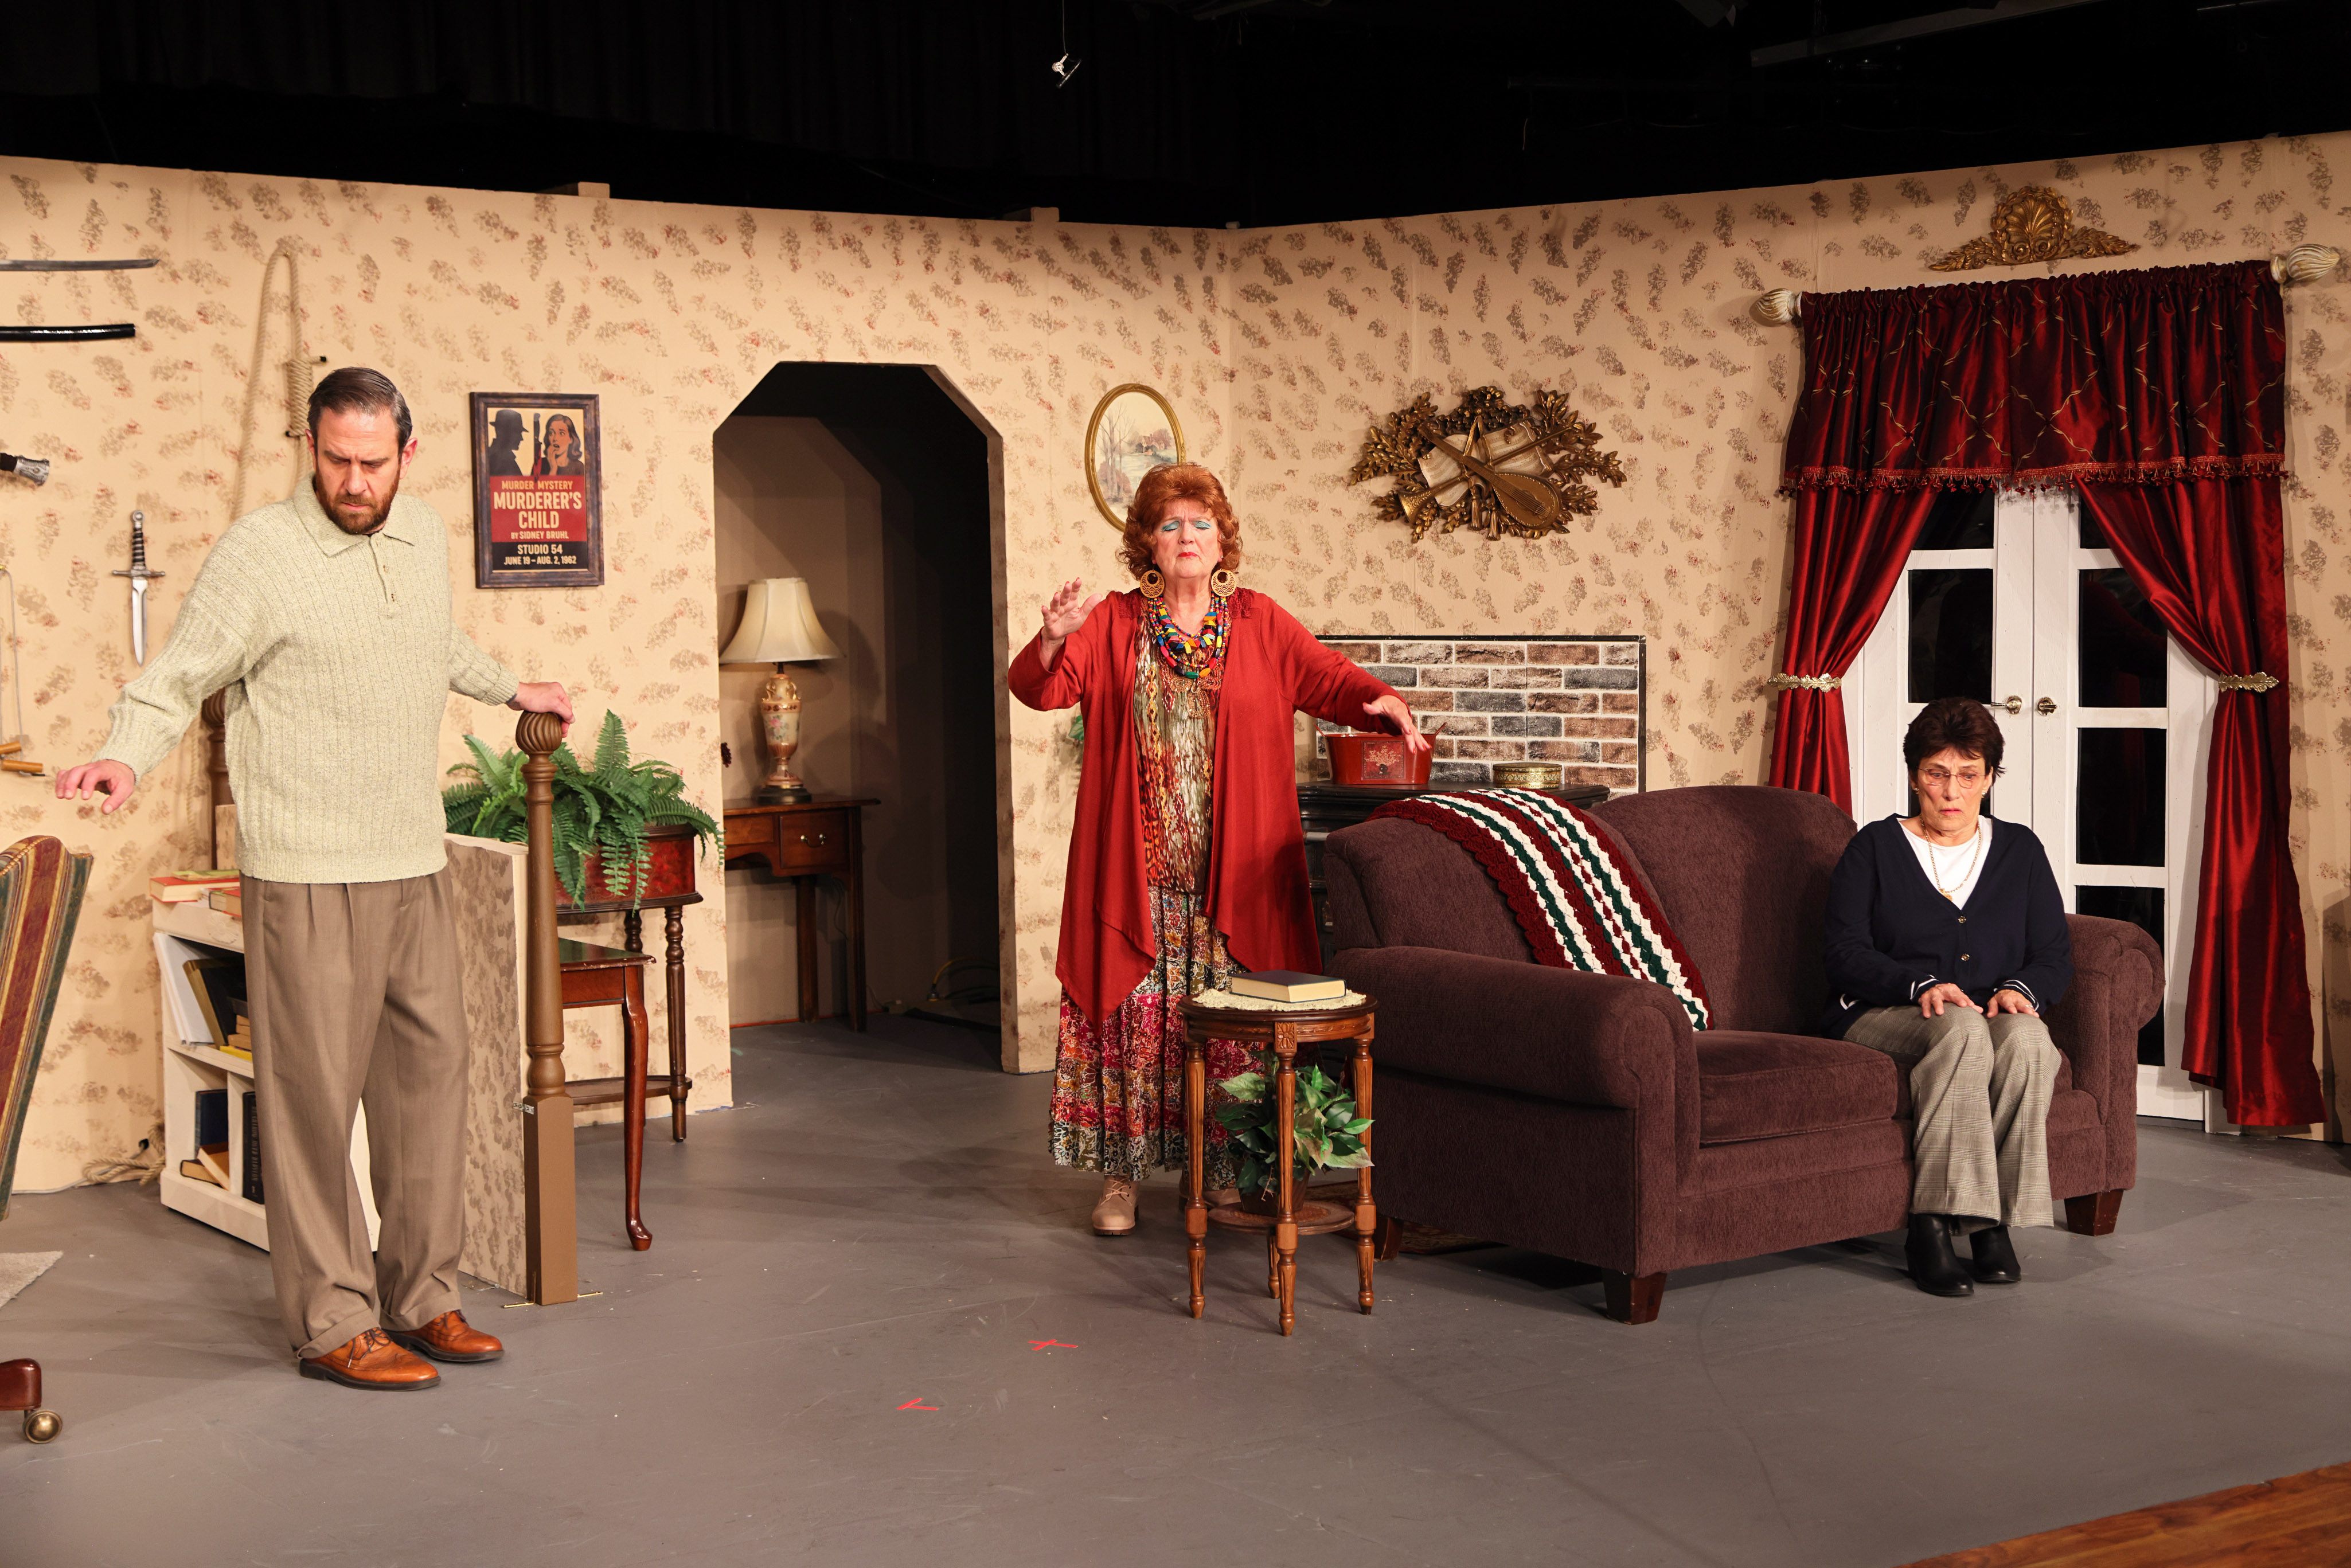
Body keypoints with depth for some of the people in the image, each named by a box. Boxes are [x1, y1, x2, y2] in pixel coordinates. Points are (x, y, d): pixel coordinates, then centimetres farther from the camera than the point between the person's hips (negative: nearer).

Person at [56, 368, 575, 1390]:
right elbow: (177, 676, -11)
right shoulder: (261, 551, -10)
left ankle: (422, 1298, 21)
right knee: (315, 1094, -3)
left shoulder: (425, 537, 10)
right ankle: (332, 1325, 5)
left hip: (415, 863, 7)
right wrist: (126, 757, -29)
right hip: (309, 874, -7)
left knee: (430, 1068, 10)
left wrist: (509, 689, 43)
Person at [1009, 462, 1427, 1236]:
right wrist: (1052, 639, -25)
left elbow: (1330, 678, 1)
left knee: (1233, 1026, 2)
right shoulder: (1113, 623, 5)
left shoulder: (1259, 622, 8)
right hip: (1137, 872, -1)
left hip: (1234, 874, 1)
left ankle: (1230, 1171, 13)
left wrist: (1380, 701, -20)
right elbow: (1035, 688, -4)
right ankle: (1122, 1174, 9)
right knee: (1134, 1015, 0)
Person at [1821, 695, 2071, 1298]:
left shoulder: (2019, 849, 18)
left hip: (1994, 1014, 2)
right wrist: (1921, 985, -19)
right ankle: (1932, 1227, -40)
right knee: (1962, 1027, -37)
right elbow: (1844, 952, -2)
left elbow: (2055, 954, 11)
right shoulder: (1876, 847, 10)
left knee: (2026, 1036, -35)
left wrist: (2021, 989, -12)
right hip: (1881, 1018, -2)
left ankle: (1993, 1221, -32)